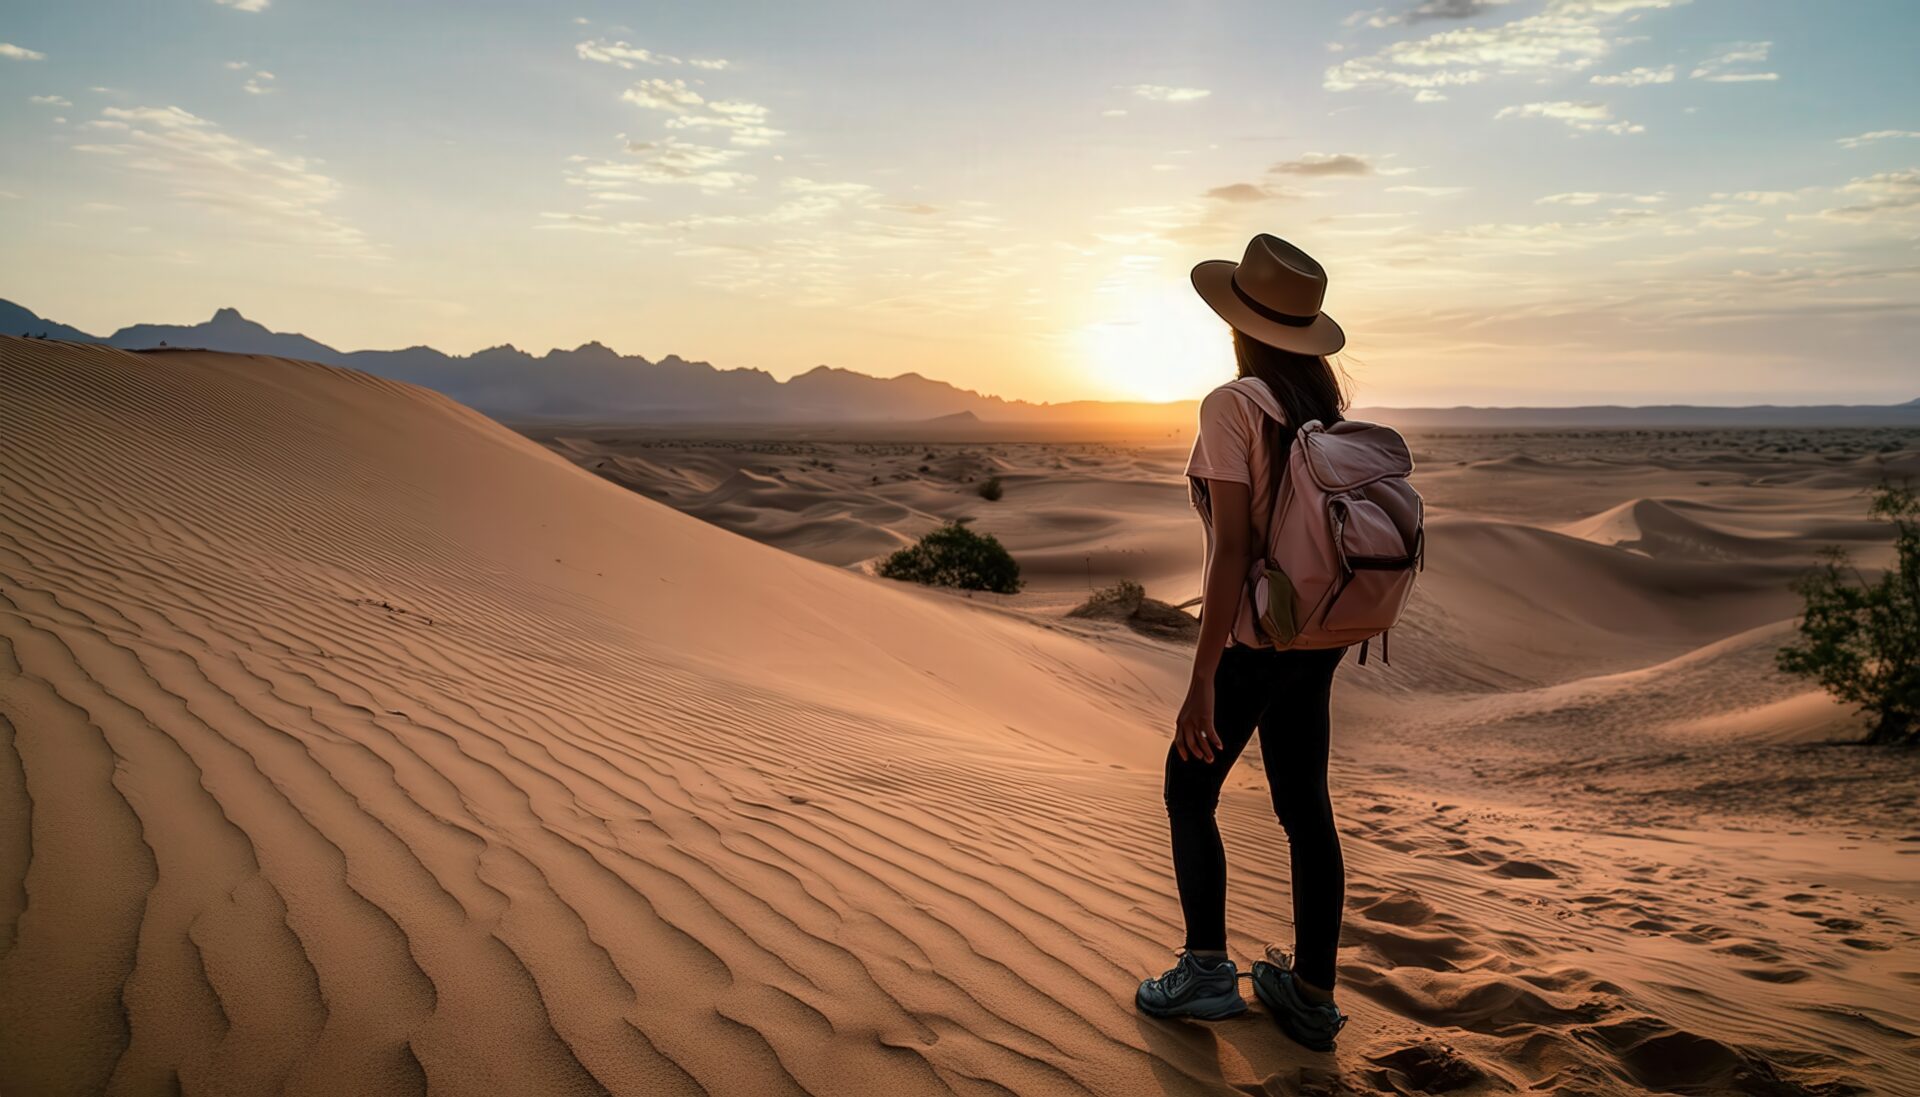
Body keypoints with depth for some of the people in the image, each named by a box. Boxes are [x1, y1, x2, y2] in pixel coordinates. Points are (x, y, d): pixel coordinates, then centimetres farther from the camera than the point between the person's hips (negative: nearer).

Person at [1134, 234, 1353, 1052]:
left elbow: (1232, 547, -21)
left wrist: (1202, 680, -20)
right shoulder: (1324, 403, 5)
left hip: (1257, 636, -7)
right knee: (1304, 805, 13)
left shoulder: (1233, 405, -16)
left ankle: (1206, 971, 19)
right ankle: (1311, 996, 23)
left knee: (1189, 789, 12)